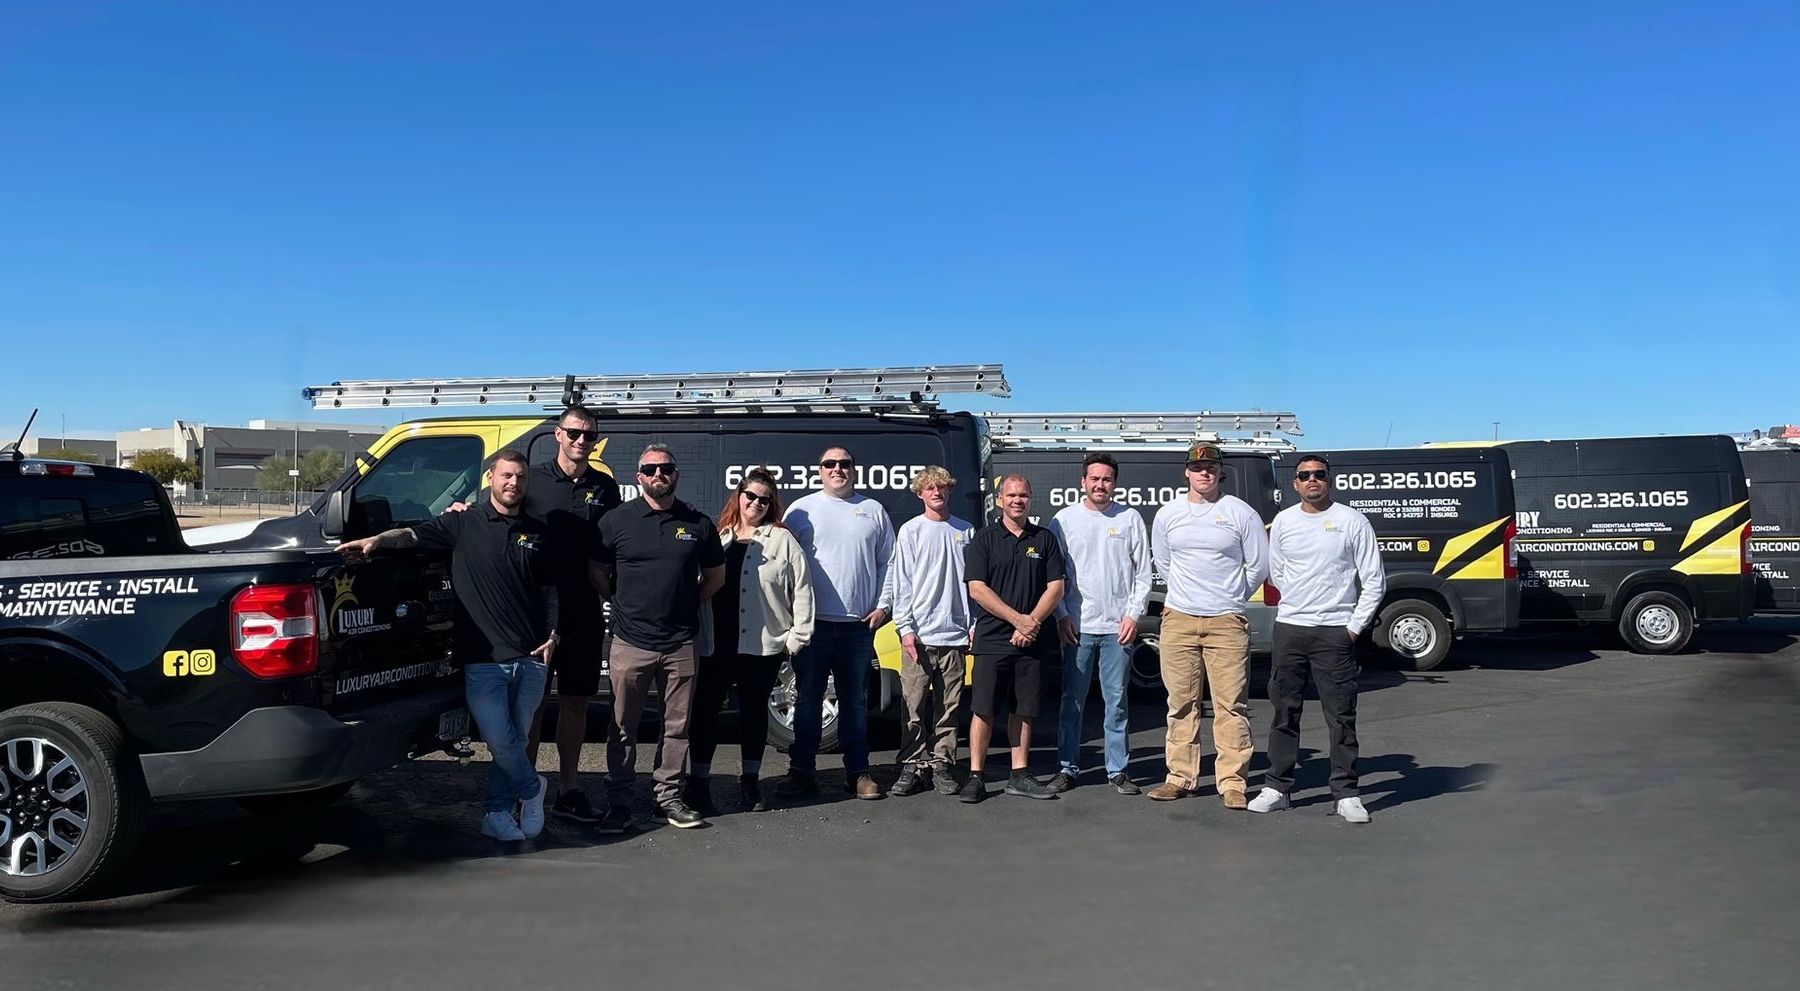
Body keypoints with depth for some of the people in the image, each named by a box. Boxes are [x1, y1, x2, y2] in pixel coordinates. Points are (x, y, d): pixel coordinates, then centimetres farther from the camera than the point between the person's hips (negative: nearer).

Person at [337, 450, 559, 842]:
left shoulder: (537, 532, 11)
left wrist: (552, 635, 6)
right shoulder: (464, 523, 2)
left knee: (514, 741, 9)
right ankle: (532, 789, 20)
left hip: (531, 659, 3)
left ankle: (498, 813, 24)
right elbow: (417, 534, -9)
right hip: (483, 660, -3)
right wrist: (379, 539, -28)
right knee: (501, 741, -7)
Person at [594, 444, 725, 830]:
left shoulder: (698, 523, 6)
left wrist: (689, 604, 9)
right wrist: (624, 602, 5)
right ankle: (618, 803, 12)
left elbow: (716, 575, 16)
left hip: (681, 644, 2)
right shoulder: (616, 521, 2)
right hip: (630, 642, -1)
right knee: (622, 727, 3)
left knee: (677, 726, 7)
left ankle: (669, 798, 18)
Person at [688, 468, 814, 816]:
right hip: (716, 643, 2)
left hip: (763, 645, -2)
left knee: (754, 711, 10)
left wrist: (798, 636, -5)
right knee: (705, 710, 2)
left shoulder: (782, 540, 1)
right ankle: (698, 784, 11)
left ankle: (750, 783, 23)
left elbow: (801, 590, -2)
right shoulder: (716, 538, 10)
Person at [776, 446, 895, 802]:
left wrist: (882, 605, 2)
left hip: (860, 625, 1)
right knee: (808, 700, 4)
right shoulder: (801, 510, 5)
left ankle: (857, 772, 16)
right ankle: (802, 772, 11)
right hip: (812, 623, -1)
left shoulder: (873, 511, 10)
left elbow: (887, 562, 12)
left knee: (855, 701, 8)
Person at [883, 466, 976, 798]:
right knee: (915, 705, -2)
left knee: (949, 705, 6)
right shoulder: (911, 531, 4)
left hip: (955, 633, 2)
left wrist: (975, 624, 6)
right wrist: (905, 627, -6)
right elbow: (901, 582, 1)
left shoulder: (965, 531, 10)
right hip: (920, 634, -2)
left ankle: (942, 764, 14)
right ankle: (913, 766, 5)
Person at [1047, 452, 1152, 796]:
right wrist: (1061, 616, -3)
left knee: (1116, 701, 4)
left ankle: (1118, 770, 12)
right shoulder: (1065, 519, 6)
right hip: (1077, 626, 0)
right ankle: (1068, 768, 12)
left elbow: (1143, 573, 5)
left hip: (1118, 627, 0)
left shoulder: (1130, 519, 6)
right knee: (1072, 700, 4)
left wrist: (1133, 615, -4)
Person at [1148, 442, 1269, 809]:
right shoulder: (1167, 515, 8)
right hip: (1178, 620, 3)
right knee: (1182, 703, 7)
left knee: (1231, 705, -4)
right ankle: (1181, 777, 15)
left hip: (1227, 623, -3)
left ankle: (1232, 782, 2)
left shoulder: (1241, 513, 0)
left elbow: (1258, 566, 7)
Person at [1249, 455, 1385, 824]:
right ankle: (1277, 788, 15)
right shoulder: (1283, 522, 7)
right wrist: (1300, 603, 13)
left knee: (1341, 715, 0)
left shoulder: (1352, 521, -2)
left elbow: (1374, 580, -1)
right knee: (1284, 711, 8)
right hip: (1289, 628, 3)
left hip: (1336, 631, -3)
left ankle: (1346, 794, 7)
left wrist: (1355, 625, -5)